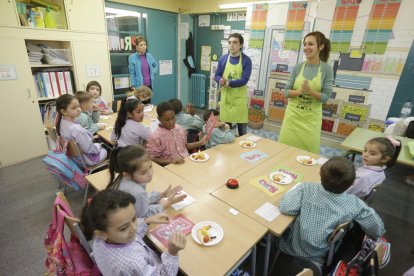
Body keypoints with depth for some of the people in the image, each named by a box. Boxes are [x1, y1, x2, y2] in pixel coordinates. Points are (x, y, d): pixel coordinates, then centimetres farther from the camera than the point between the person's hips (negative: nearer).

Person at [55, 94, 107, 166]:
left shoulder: (62, 122, -9)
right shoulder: (76, 129, -36)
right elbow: (89, 149, -27)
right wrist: (98, 146, -9)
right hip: (85, 159, -7)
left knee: (98, 145, 27)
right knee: (105, 150, 17)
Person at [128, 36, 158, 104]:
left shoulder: (149, 56, 5)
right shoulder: (132, 58, -7)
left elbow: (156, 65, 24)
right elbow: (132, 73, -7)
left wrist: (153, 73, 9)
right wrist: (133, 86, -10)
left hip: (149, 85, 4)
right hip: (139, 86, -4)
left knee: (148, 103, 12)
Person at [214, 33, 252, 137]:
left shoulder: (246, 60, -7)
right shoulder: (223, 58, 3)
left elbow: (244, 80, -15)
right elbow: (217, 75, 5)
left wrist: (229, 83, -26)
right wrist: (221, 80, -17)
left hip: (239, 98, -3)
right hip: (225, 97, 3)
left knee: (241, 125, 6)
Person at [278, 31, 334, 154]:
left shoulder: (327, 69, -4)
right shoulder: (297, 67, -1)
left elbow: (326, 97, -7)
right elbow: (286, 91, -2)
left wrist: (310, 91, -24)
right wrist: (299, 91, -21)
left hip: (311, 118, -1)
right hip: (293, 115, 1)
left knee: (309, 151, 5)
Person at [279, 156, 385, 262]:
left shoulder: (306, 189, -27)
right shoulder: (355, 204, -20)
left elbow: (285, 208, -29)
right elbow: (378, 229, -7)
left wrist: (292, 192, -10)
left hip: (293, 249, -2)